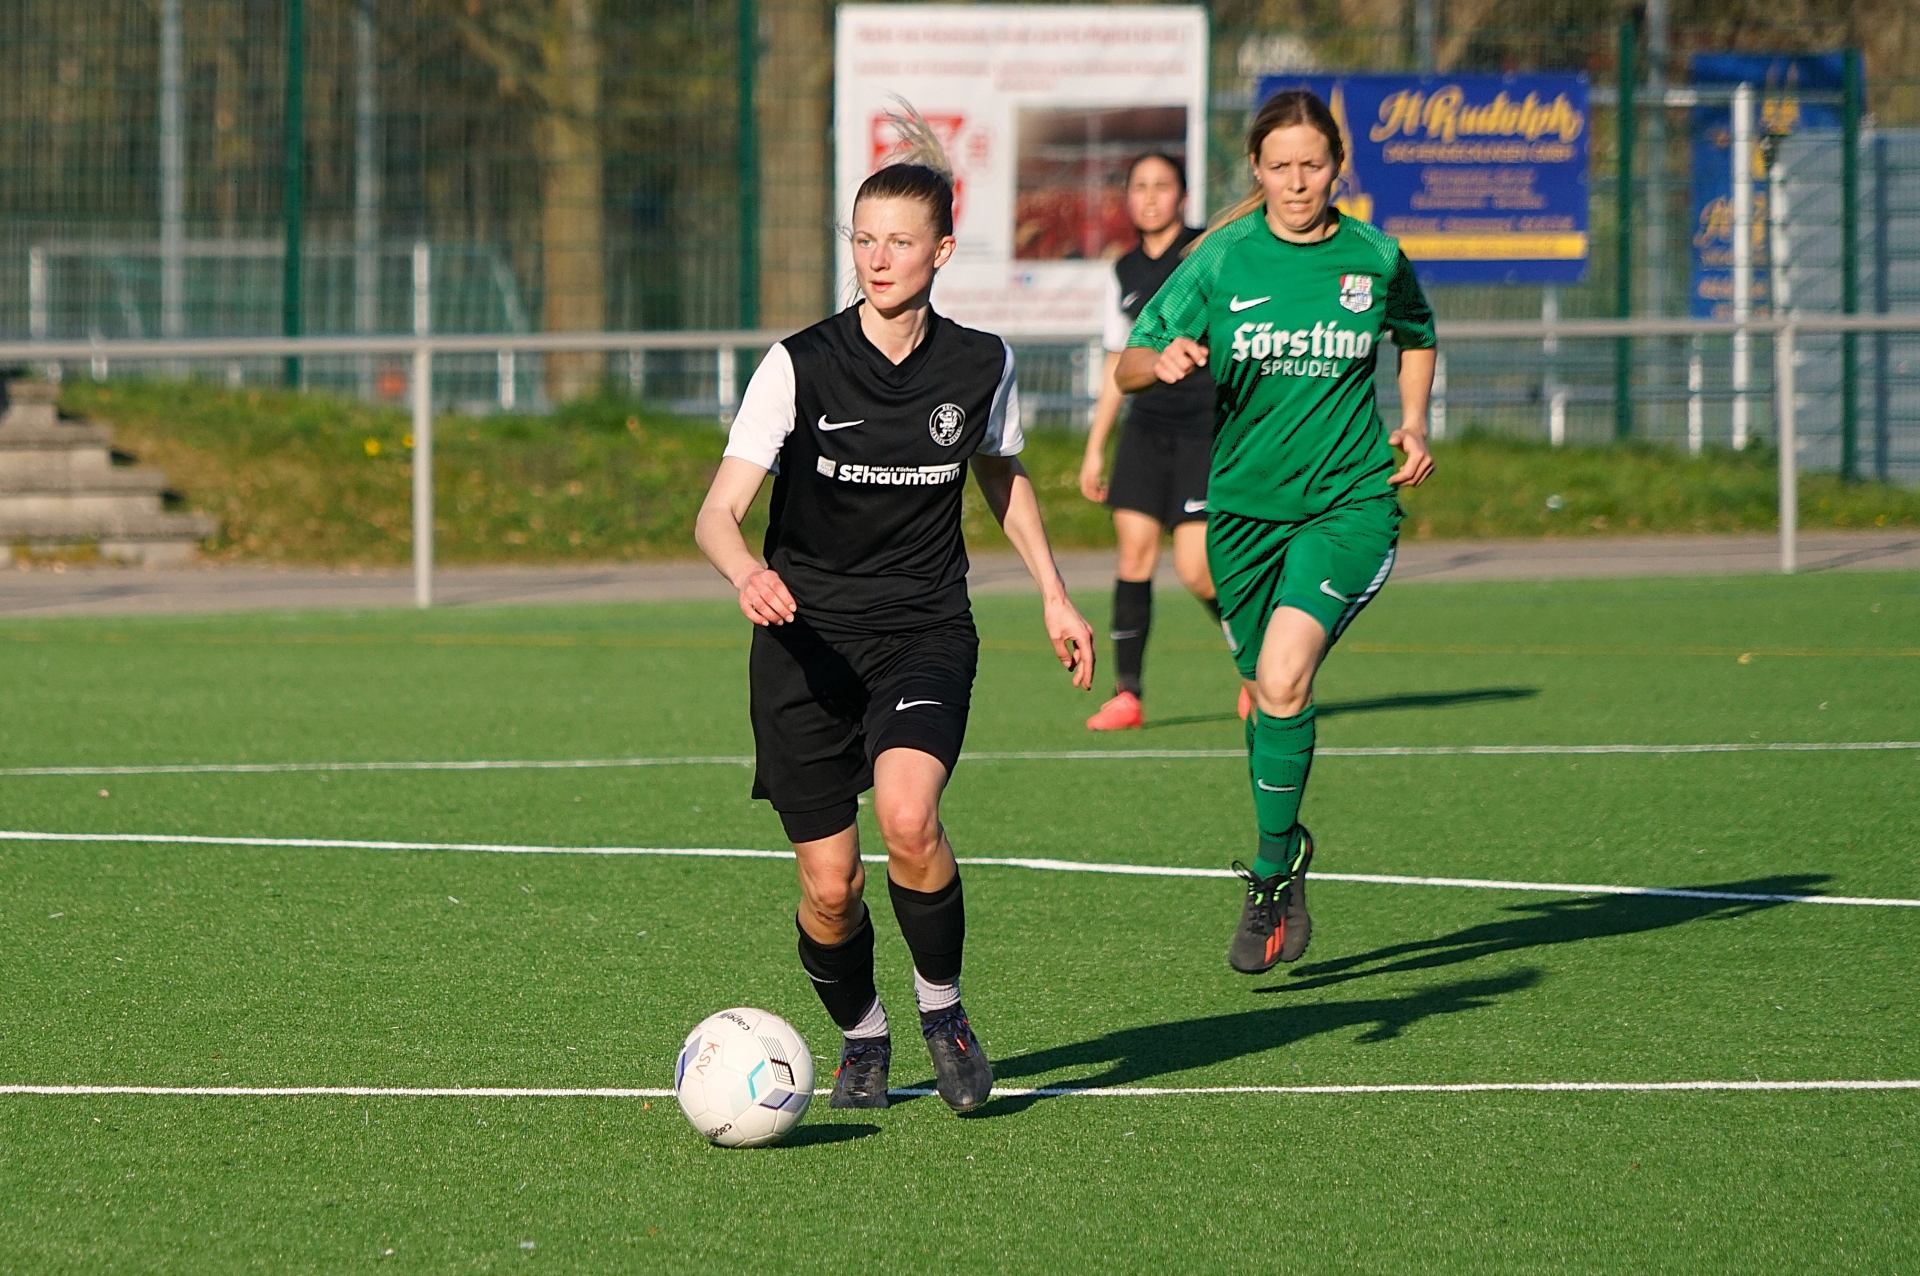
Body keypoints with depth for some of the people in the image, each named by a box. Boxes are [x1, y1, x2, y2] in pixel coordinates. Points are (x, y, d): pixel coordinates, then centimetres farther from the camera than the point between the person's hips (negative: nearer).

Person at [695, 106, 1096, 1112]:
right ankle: (860, 1038, 28)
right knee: (829, 885, -3)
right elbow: (717, 512, -14)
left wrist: (1052, 594, 19)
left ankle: (943, 1009, -1)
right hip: (807, 635, 0)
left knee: (908, 819, -27)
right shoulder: (799, 367, -10)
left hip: (924, 626, 0)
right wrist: (746, 572, -35)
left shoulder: (980, 366, -1)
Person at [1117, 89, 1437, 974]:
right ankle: (1286, 853, 36)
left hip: (1349, 501, -2)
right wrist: (1161, 362, -28)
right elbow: (1127, 366, -5)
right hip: (1246, 503, 2)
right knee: (1263, 694, 12)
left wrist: (1415, 419, 6)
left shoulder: (1374, 257, -1)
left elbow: (1416, 334, 22)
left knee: (1284, 679, -22)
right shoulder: (1224, 260, -4)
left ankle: (1272, 876, -11)